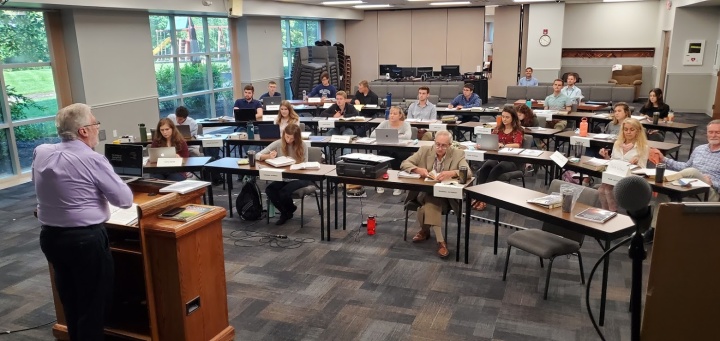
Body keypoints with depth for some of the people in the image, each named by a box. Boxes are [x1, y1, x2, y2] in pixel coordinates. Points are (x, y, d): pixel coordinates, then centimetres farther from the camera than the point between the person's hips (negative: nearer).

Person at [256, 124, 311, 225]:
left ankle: (289, 210, 9)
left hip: (300, 177, -3)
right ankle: (285, 212, 3)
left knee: (284, 192, -29)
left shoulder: (302, 145, -7)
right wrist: (268, 156, -24)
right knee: (269, 190, -24)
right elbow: (258, 155, -3)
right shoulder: (278, 144, -3)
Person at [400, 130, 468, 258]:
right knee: (430, 201, -32)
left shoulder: (458, 154, -2)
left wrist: (452, 173, -35)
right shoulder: (424, 150, 3)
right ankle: (440, 241, -19)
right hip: (424, 191, 2)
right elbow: (404, 164, 0)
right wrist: (417, 169, -21)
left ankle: (425, 230, -13)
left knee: (431, 204, -34)